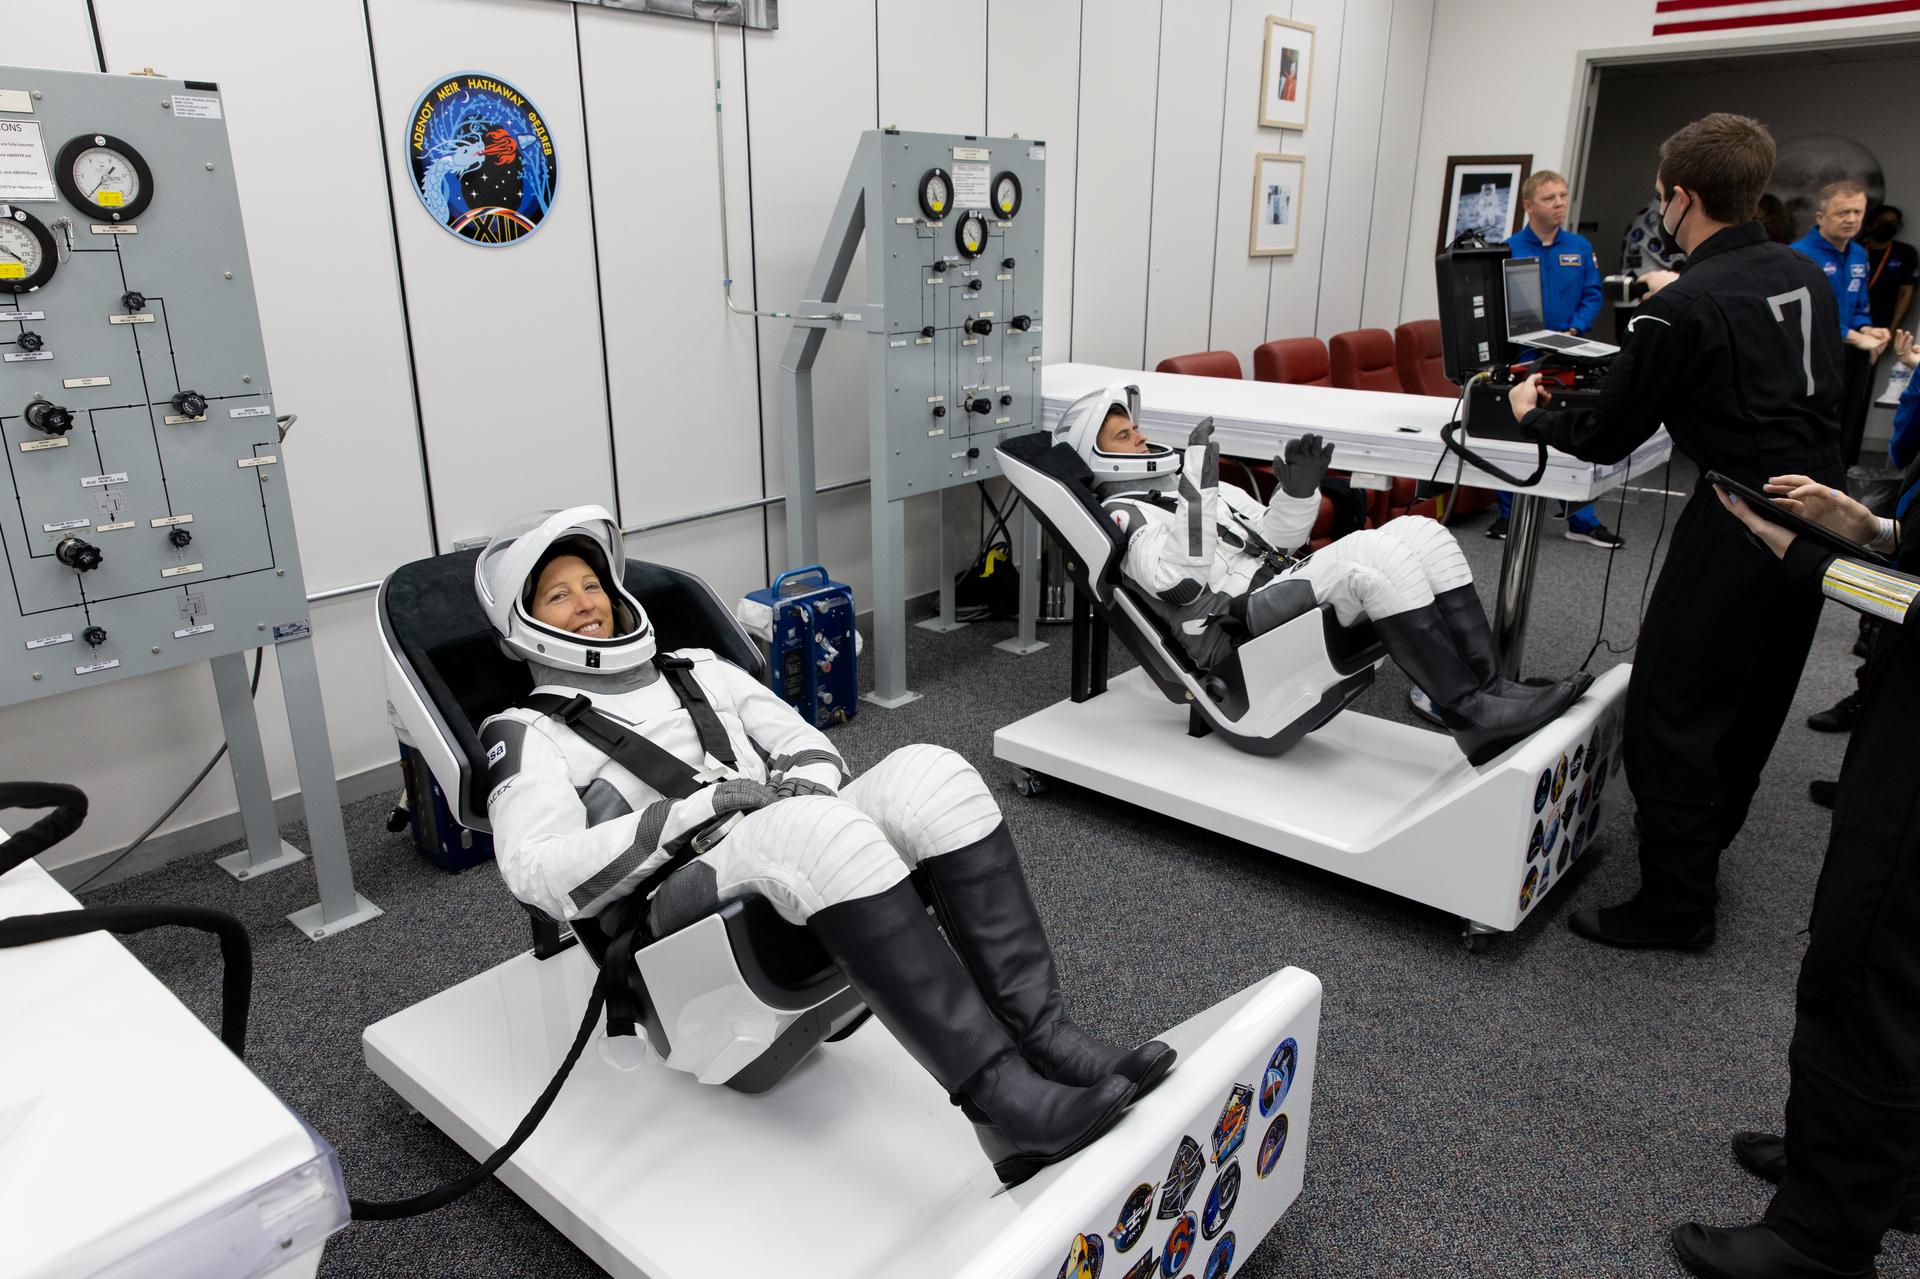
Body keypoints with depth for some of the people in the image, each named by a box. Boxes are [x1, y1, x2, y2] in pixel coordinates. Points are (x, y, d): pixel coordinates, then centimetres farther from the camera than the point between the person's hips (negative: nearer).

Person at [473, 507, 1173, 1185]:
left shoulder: (696, 669, 27)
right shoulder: (528, 733, 11)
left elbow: (811, 744, 21)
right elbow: (540, 873, -7)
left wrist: (807, 779, -5)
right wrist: (708, 803, -15)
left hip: (802, 867, 5)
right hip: (685, 911, -5)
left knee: (927, 774, -23)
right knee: (814, 828, -37)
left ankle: (1043, 1035, -30)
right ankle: (1004, 1099, -41)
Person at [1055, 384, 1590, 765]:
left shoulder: (1180, 484, 28)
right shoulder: (1120, 515, 1)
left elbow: (1271, 538, 26)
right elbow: (1180, 581, -18)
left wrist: (1298, 491, 8)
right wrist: (1198, 486, -22)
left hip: (1282, 585, 9)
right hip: (1239, 632, -9)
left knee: (1419, 532, -8)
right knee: (1375, 553, -29)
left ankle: (1489, 688, -16)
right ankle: (1470, 713, -27)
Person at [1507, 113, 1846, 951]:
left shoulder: (1684, 307, -17)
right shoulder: (1806, 278, 9)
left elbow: (1605, 441, -11)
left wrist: (1532, 416, 7)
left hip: (1741, 523, -9)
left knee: (1670, 708, -2)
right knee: (1752, 698, 19)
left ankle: (1676, 903, 3)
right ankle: (1700, 842, 37)